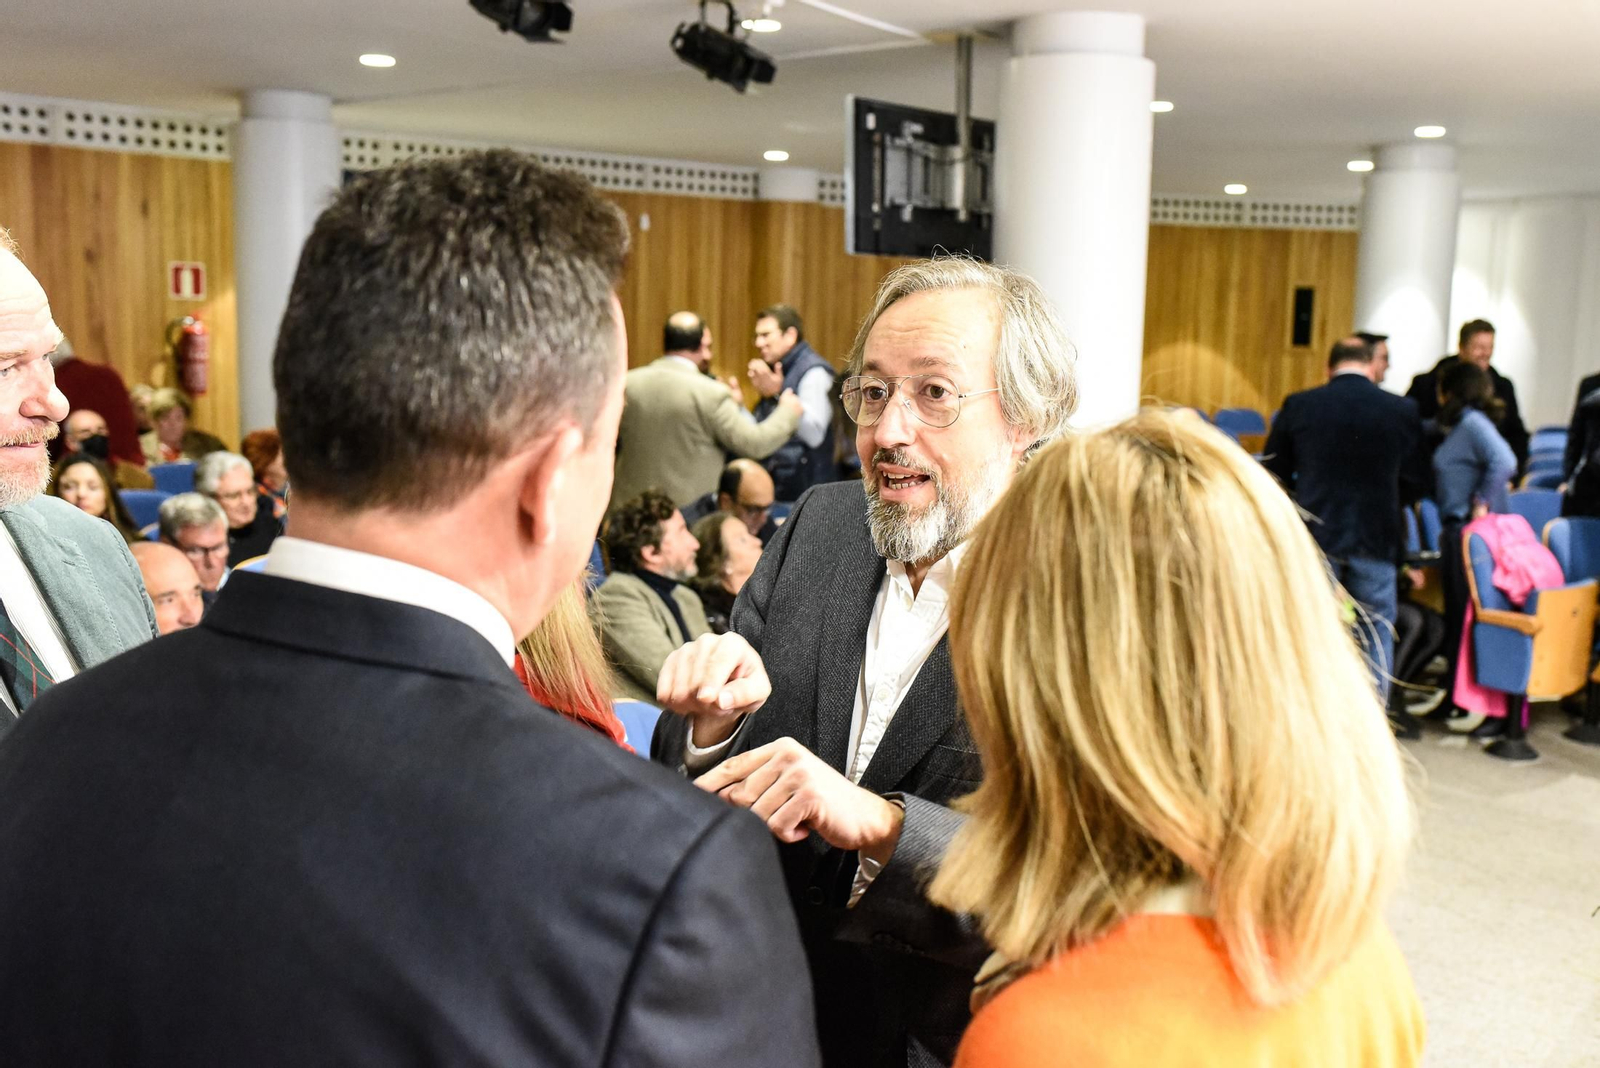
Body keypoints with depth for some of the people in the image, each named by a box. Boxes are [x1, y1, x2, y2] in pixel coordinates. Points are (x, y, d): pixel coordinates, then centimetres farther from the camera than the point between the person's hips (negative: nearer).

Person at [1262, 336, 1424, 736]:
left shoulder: (1298, 405, -4)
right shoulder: (1402, 411, -3)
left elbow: (1274, 473, 2)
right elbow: (1413, 485, 4)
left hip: (1315, 533, 0)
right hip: (1377, 536, 0)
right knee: (1377, 629, 14)